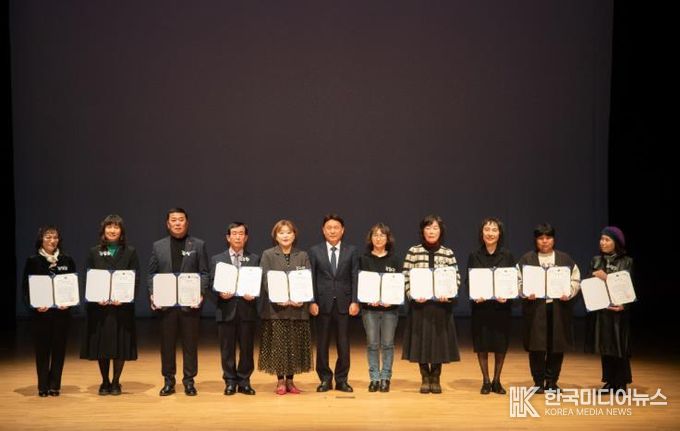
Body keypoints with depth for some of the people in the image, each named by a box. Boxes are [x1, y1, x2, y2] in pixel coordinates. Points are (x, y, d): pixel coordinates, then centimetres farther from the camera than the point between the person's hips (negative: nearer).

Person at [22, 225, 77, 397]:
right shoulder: (33, 261, 1)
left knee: (59, 348, 4)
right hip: (41, 312, -1)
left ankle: (55, 385, 12)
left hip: (62, 311, 2)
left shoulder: (67, 260, 5)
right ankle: (43, 386, 10)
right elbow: (26, 288, 0)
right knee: (42, 348, 3)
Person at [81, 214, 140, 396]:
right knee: (101, 345, 4)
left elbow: (136, 280, -1)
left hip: (122, 306, -1)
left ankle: (116, 382, 14)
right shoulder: (94, 252, 7)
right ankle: (105, 382, 17)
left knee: (120, 345, 1)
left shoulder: (130, 252, 4)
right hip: (99, 306, 1)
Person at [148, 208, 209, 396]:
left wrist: (200, 293, -13)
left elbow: (204, 273, 1)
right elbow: (152, 273, 8)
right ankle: (168, 381, 14)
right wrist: (153, 294, -7)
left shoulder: (198, 245, 5)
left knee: (190, 343, 3)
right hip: (166, 302, 2)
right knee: (167, 343, 5)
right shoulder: (158, 246, 10)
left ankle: (189, 381, 11)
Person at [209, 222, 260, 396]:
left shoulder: (254, 259, 9)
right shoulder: (217, 259, 9)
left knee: (247, 348, 3)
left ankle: (244, 381, 13)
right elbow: (212, 285, 5)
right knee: (227, 349, 3)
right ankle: (230, 382, 13)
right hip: (226, 309, 0)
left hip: (247, 309, 0)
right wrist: (220, 294, -14)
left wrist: (253, 294, -14)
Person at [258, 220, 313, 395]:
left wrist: (302, 299, -15)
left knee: (295, 344, 4)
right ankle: (280, 381, 9)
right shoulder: (268, 255, 4)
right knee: (278, 345, 0)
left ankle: (290, 380, 14)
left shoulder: (303, 256, 10)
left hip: (298, 307, 2)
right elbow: (266, 280, -4)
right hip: (275, 307, -2)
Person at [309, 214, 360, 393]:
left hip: (344, 303, 0)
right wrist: (312, 302, -6)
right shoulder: (314, 251, 6)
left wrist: (355, 301, -6)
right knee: (322, 343, 4)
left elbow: (355, 278, 3)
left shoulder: (351, 251, 6)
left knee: (343, 344, 3)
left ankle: (341, 380, 12)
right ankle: (325, 379, 13)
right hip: (323, 303, 0)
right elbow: (311, 279, 3)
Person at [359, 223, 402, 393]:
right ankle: (374, 378, 10)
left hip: (390, 307, 0)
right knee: (372, 344, 2)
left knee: (387, 344, 3)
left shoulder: (394, 260, 5)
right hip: (370, 308, 0)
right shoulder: (364, 260, 4)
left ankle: (385, 378, 10)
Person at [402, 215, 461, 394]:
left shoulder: (448, 253, 3)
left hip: (441, 304, 1)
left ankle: (436, 378, 18)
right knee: (420, 340, 2)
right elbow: (406, 278, 1)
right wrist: (412, 295, -14)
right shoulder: (413, 252, 1)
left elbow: (456, 279, 3)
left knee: (439, 341, 4)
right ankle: (425, 378, 16)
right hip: (419, 304, -1)